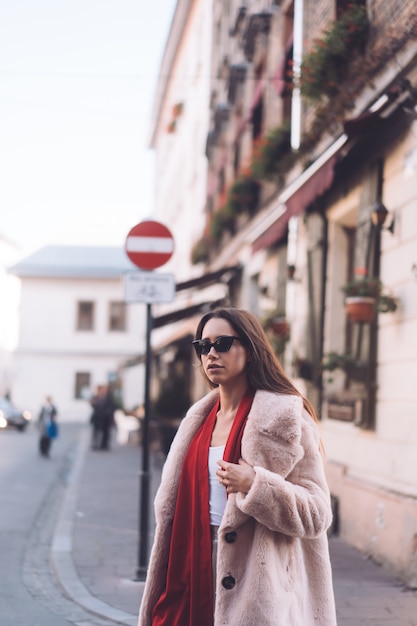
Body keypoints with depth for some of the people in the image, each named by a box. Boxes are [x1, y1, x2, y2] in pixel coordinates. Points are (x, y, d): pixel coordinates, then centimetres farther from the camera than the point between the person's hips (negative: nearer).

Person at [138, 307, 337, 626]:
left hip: (254, 583, -5)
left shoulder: (285, 417, -7)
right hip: (194, 579, 6)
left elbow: (317, 515, -11)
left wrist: (255, 485, -24)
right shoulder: (202, 418, 12)